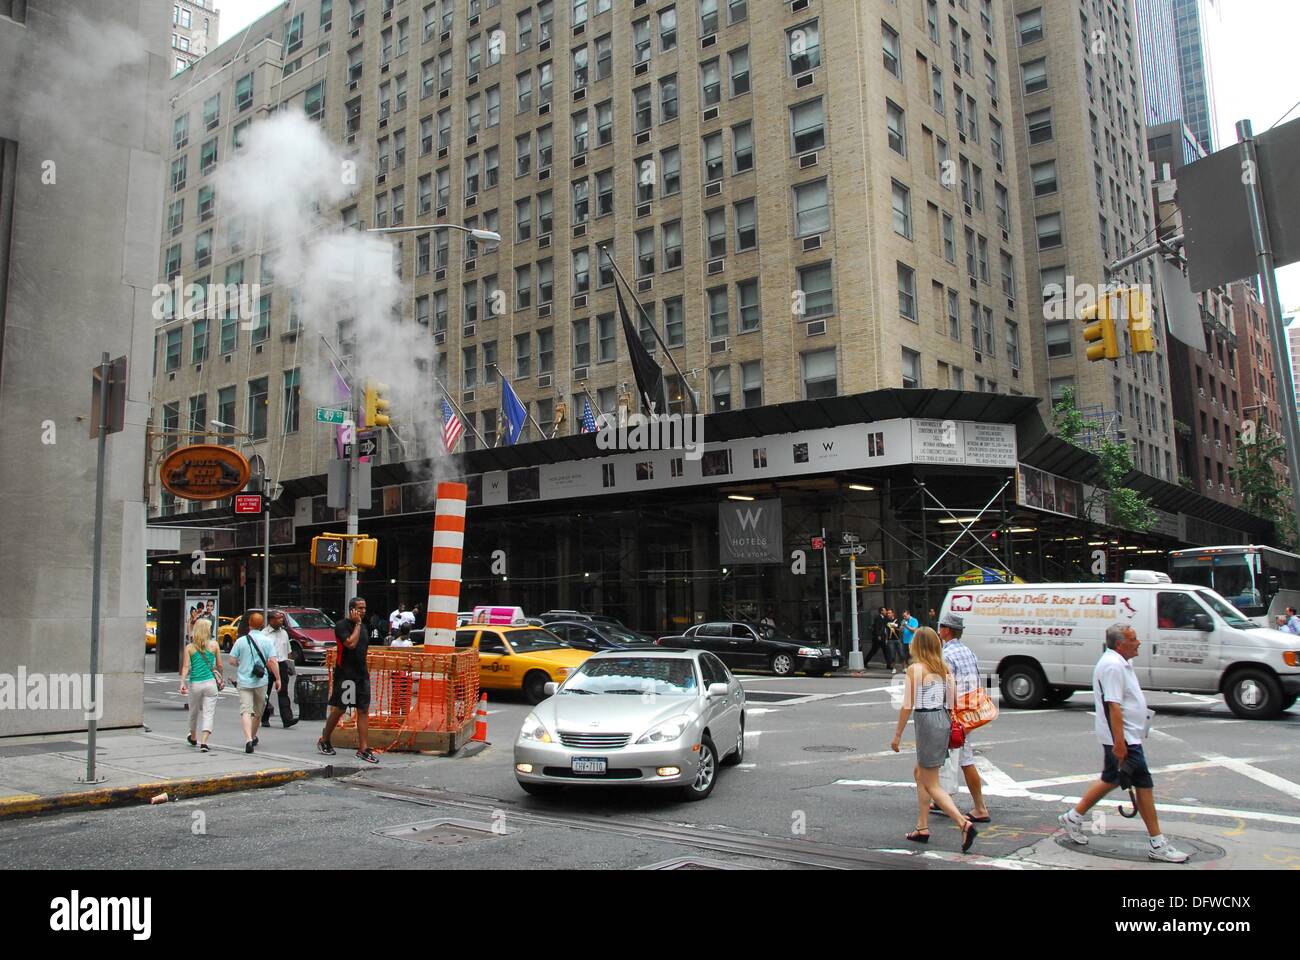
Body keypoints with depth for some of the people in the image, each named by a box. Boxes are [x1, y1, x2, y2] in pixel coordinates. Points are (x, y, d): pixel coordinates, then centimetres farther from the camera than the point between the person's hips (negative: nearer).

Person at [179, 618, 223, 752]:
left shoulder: (189, 647, 3)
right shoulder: (214, 644, 1)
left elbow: (185, 667, -5)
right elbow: (219, 665, 8)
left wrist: (182, 683, -8)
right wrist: (221, 677, 24)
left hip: (194, 684, 2)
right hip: (210, 682, -2)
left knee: (194, 712, 21)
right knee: (208, 713, -1)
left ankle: (193, 738, 42)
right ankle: (204, 742, -14)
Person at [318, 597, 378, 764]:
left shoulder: (363, 626, 15)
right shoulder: (341, 625, -8)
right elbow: (351, 643, -23)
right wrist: (357, 624, -14)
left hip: (362, 675, 6)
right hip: (345, 675, -6)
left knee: (363, 711, 0)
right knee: (338, 710, 3)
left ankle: (363, 749, -1)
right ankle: (324, 741, 24)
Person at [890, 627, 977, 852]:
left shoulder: (915, 668, -12)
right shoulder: (944, 668, 7)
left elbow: (907, 705, -12)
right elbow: (952, 701, 7)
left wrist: (898, 734, -5)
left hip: (926, 721, -8)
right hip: (943, 720, 8)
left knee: (931, 784, 0)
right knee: (919, 773, 21)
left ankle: (965, 825, -13)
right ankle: (922, 827, 24)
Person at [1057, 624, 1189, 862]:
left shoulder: (1121, 662, 14)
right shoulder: (1113, 665, -20)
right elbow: (1113, 706, -26)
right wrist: (1119, 742, -28)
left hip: (1127, 736, 11)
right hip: (1123, 738, -11)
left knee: (1111, 780, 17)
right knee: (1144, 785, -4)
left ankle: (1073, 818, 24)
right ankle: (1157, 845, 4)